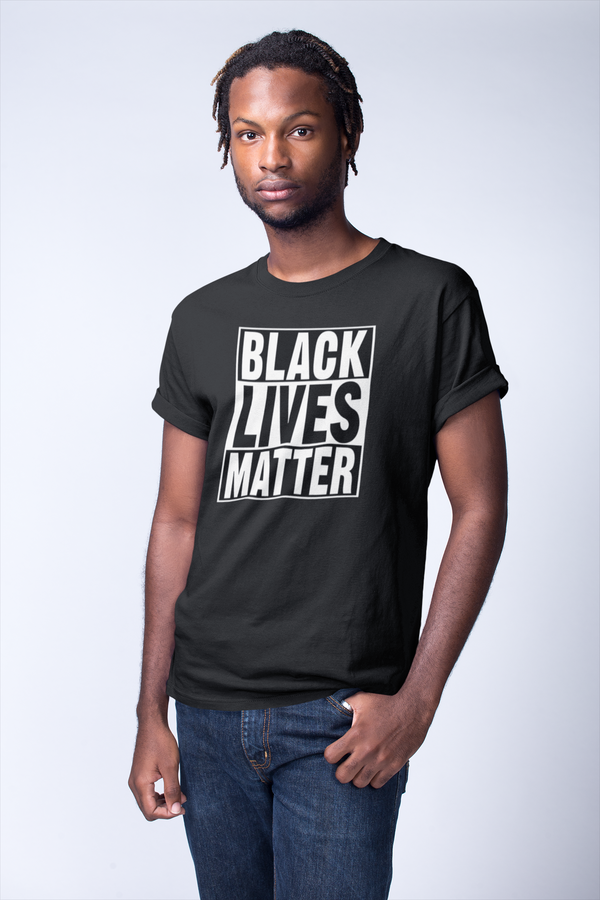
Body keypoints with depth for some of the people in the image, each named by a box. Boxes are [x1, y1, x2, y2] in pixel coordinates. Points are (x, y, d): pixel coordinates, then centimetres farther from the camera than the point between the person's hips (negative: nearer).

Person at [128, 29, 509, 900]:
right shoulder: (204, 320, 7)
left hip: (342, 721, -4)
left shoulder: (430, 297, -4)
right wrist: (152, 712, 5)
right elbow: (177, 521, 8)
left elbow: (481, 508, -5)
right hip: (209, 709, 4)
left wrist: (417, 698, -11)